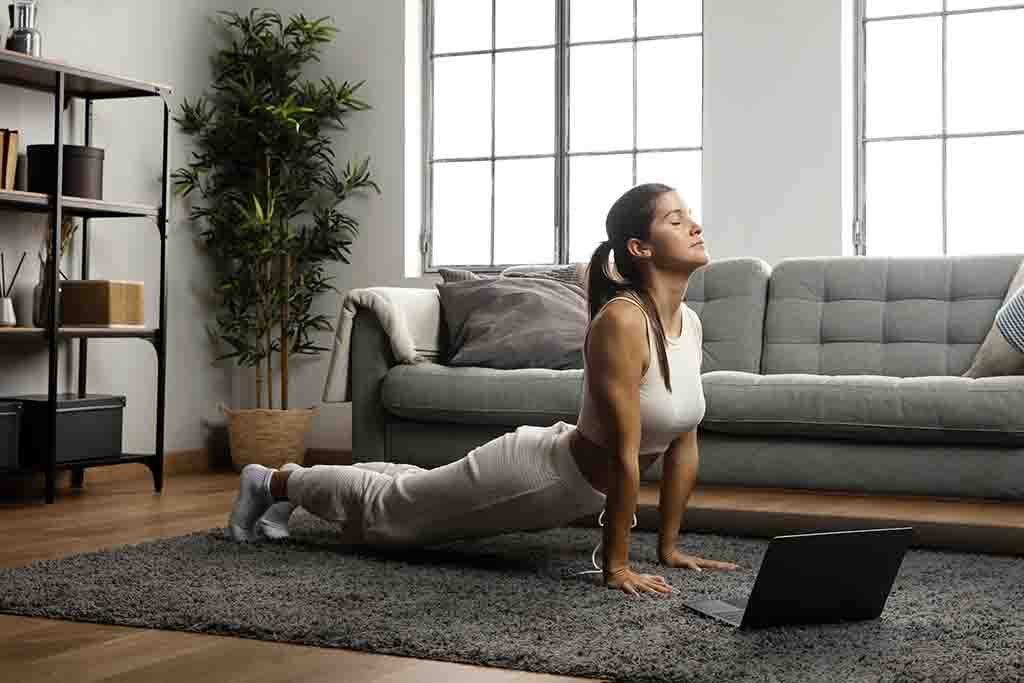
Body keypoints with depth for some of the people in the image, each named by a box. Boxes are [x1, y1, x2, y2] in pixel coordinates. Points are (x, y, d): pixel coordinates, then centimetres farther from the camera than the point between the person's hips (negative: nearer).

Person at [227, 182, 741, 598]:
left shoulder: (690, 324, -6)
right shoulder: (621, 321, -33)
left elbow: (683, 443, 1)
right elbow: (624, 454, -31)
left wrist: (670, 546, 2)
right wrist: (616, 565, -26)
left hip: (571, 488, 8)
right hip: (533, 475, -8)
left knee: (417, 495, 29)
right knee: (388, 509, 15)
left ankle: (296, 482, 49)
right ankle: (273, 482, 39)